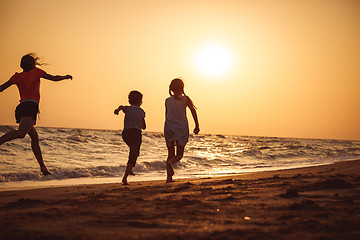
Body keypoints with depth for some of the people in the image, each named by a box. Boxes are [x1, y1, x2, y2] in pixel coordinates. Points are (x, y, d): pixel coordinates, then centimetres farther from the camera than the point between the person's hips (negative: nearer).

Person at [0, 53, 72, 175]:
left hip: (21, 108, 7)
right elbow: (54, 78, 12)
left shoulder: (17, 76, 18)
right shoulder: (36, 72, 10)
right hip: (30, 106, -7)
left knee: (35, 137, 14)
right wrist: (66, 77, 30)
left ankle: (42, 166, 13)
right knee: (21, 132, -28)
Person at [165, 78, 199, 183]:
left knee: (170, 153, 9)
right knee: (179, 154, 6)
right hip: (182, 127, -3)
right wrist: (197, 125, -10)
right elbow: (193, 110, -12)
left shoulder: (167, 100, 7)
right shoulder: (185, 99, -1)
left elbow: (166, 115, 13)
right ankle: (170, 163, -28)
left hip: (169, 128, 3)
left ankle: (169, 177, -1)